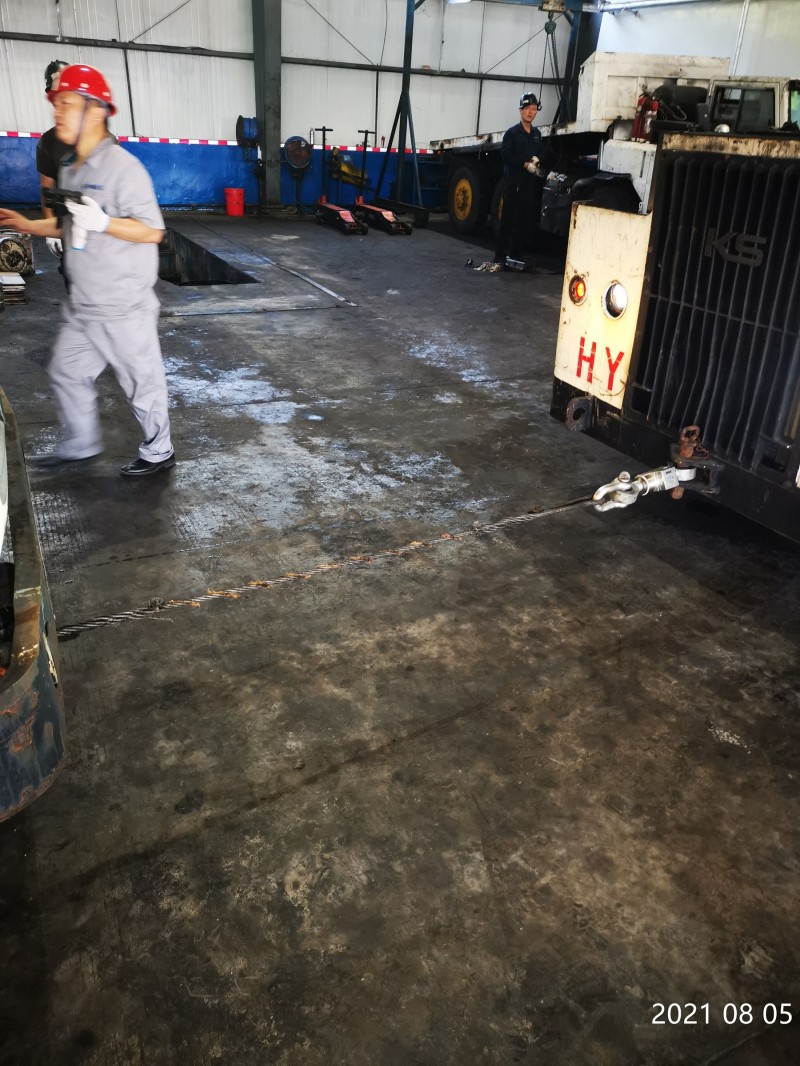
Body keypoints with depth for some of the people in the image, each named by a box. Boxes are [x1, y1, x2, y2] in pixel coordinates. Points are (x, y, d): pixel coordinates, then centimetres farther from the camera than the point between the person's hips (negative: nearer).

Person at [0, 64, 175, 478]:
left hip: (124, 308, -9)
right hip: (82, 306, 9)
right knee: (66, 372, 19)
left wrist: (102, 221, -30)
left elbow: (152, 231, -19)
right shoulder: (69, 169, 11)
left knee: (141, 382, 4)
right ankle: (81, 444, 37)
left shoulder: (122, 166, -16)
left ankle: (158, 452, 23)